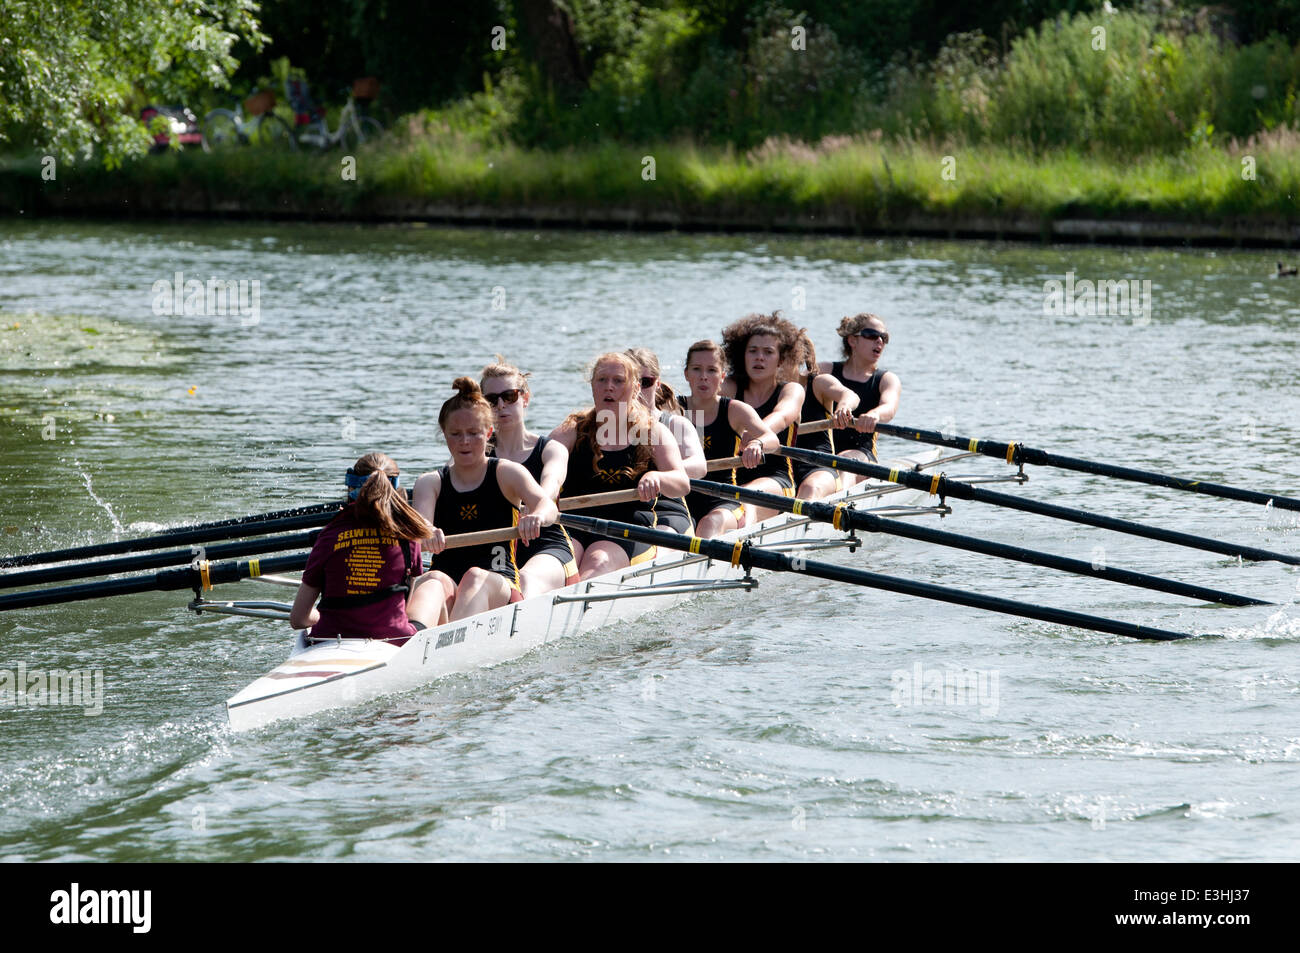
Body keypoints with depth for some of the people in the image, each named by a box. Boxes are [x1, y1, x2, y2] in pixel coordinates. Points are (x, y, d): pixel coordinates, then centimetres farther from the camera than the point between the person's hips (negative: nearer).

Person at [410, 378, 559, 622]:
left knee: (476, 577, -36)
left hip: (500, 586, -2)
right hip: (448, 590, 2)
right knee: (435, 579, -33)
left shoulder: (506, 473, 8)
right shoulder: (430, 482, 14)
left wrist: (537, 516, -38)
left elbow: (547, 505, -11)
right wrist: (426, 533, -35)